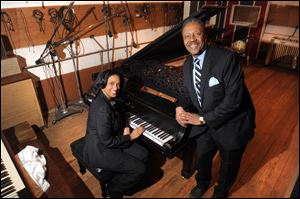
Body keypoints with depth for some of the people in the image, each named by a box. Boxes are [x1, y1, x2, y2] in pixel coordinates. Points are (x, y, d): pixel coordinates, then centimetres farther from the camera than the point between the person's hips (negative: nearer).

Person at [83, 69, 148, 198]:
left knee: (143, 154, 5)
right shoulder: (102, 108, -32)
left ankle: (121, 180, 24)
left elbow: (119, 118, 14)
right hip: (100, 150, -9)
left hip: (109, 140, 9)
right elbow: (107, 141, -27)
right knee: (140, 169, -9)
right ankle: (114, 188, 16)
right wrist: (129, 137, -14)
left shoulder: (109, 99, -2)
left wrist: (125, 130, -7)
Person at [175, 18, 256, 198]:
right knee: (201, 158, 24)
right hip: (206, 124, 5)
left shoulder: (227, 58, -26)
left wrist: (202, 118, -24)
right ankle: (203, 183, 58)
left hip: (232, 126, -5)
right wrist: (181, 107, -15)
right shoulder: (187, 65, -4)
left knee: (229, 165, 21)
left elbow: (233, 99, -29)